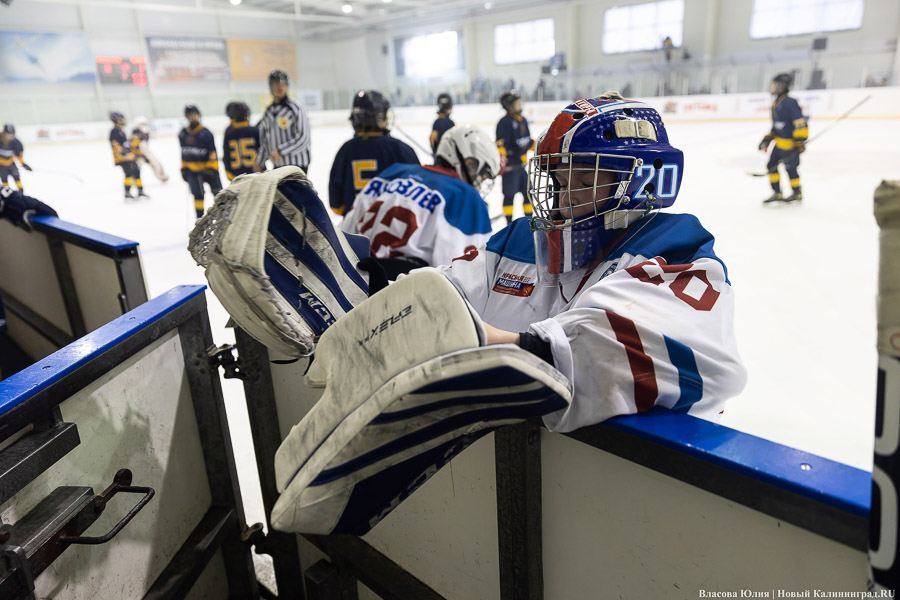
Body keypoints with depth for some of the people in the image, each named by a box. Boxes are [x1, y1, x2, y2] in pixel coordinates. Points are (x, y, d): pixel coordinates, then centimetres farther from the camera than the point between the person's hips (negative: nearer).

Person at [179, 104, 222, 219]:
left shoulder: (206, 133, -9)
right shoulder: (182, 134, 4)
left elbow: (212, 152, -9)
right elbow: (183, 153, 13)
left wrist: (211, 168, -14)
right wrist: (183, 168, 12)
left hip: (208, 168, -3)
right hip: (192, 170, 3)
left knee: (218, 193, 1)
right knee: (197, 195, 1)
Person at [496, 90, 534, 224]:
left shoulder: (523, 120, 12)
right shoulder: (505, 122, -13)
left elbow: (528, 141, 22)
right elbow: (500, 143, -20)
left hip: (522, 164, 8)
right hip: (510, 165, -8)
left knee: (528, 191, 13)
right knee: (509, 194, -1)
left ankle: (529, 219, 26)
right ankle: (509, 223, 10)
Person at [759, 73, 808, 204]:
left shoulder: (789, 102, -20)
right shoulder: (775, 103, 10)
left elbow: (800, 122, -24)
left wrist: (800, 141, -26)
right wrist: (767, 139, 15)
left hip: (790, 143, -9)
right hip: (779, 142, 9)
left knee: (790, 168, 1)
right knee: (772, 165, 5)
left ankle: (797, 193, 21)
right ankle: (777, 193, 13)